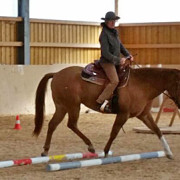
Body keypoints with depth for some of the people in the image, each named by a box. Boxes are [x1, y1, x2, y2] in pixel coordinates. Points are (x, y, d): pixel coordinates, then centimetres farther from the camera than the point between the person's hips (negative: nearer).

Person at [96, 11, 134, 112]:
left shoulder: (114, 32, 11)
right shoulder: (104, 34, -16)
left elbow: (120, 46, 20)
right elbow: (105, 53, -21)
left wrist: (128, 55, 5)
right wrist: (118, 60, -20)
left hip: (116, 61, 9)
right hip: (107, 62, -9)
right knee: (115, 81, -23)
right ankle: (101, 101, -20)